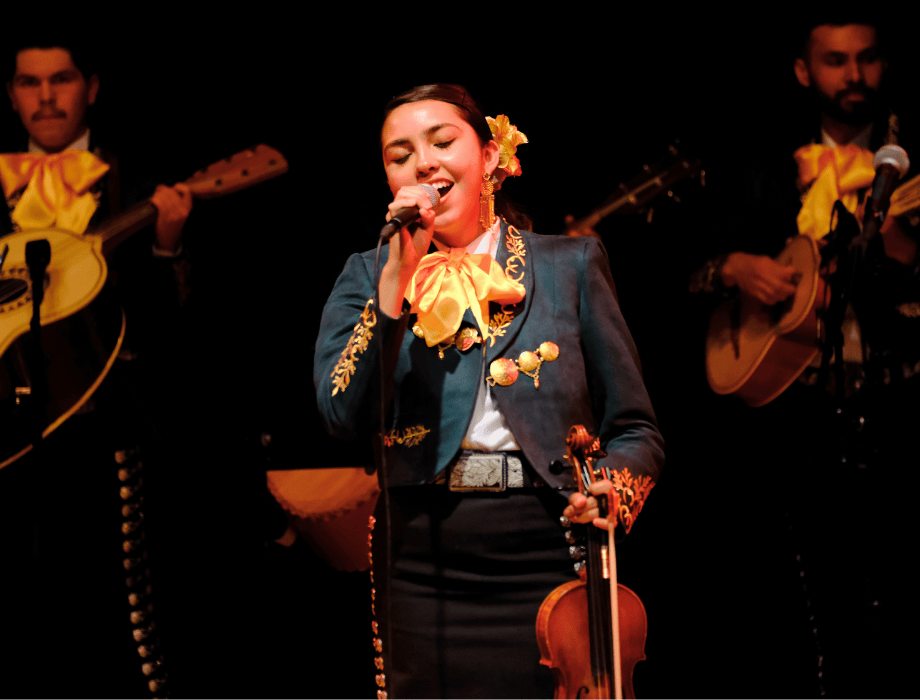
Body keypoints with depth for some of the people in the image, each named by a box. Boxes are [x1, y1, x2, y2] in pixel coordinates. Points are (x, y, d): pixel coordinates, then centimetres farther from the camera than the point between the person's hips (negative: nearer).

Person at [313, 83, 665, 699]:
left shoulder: (571, 264, 8)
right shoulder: (369, 275, 9)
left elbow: (635, 430, 7)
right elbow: (344, 416, -8)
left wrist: (610, 490, -15)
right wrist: (400, 274, -12)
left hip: (551, 562, 0)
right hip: (424, 572, 1)